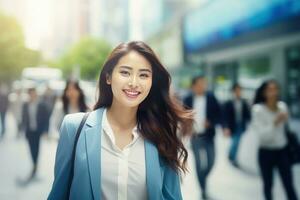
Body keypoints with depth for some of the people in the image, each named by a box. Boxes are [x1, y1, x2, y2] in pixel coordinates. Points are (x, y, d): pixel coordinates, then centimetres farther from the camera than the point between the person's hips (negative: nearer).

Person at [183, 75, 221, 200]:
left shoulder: (211, 98, -2)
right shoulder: (188, 100, -2)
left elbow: (219, 115, 0)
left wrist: (210, 122, -16)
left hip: (208, 136, 1)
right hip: (195, 136, -1)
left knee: (210, 162, 5)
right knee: (199, 164, 2)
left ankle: (203, 179, 35)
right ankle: (203, 189, 15)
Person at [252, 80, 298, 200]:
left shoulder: (282, 106, -4)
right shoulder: (258, 109, -17)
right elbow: (262, 135, -21)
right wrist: (275, 122, -33)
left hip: (282, 151, 3)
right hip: (266, 153, -3)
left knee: (289, 185, 3)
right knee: (268, 185, 10)